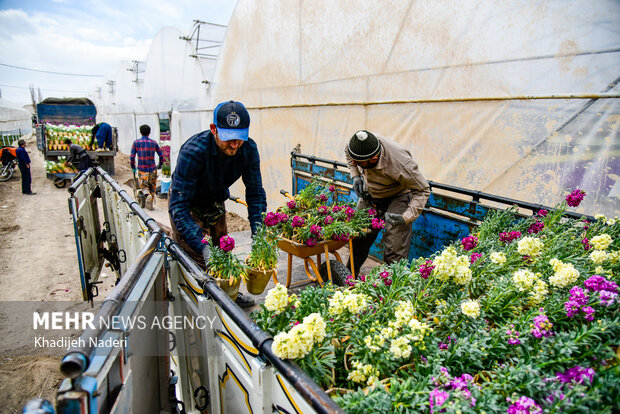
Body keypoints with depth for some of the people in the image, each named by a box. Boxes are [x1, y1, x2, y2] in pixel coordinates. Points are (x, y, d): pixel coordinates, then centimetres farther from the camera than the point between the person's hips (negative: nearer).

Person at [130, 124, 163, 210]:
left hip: (142, 169, -1)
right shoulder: (153, 142, 2)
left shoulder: (136, 142, -2)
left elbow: (132, 157, -4)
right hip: (152, 169, 1)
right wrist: (159, 165, 20)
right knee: (152, 187, 14)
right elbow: (161, 155, 4)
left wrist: (133, 168, 10)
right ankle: (150, 204, 14)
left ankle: (147, 194, -20)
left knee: (143, 186, 11)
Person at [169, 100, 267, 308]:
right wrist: (202, 245, -47)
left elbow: (255, 193, -14)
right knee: (198, 260, -4)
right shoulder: (193, 151, -38)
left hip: (216, 204, 5)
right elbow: (179, 205, -38)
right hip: (189, 207, -5)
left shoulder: (248, 149, -23)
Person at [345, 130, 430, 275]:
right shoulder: (356, 146, -24)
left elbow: (423, 190, -24)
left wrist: (406, 217, -35)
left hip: (398, 198, -5)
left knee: (395, 251, -13)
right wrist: (355, 176, -5)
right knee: (359, 238, 11)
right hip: (370, 195, 5)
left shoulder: (399, 164, -39)